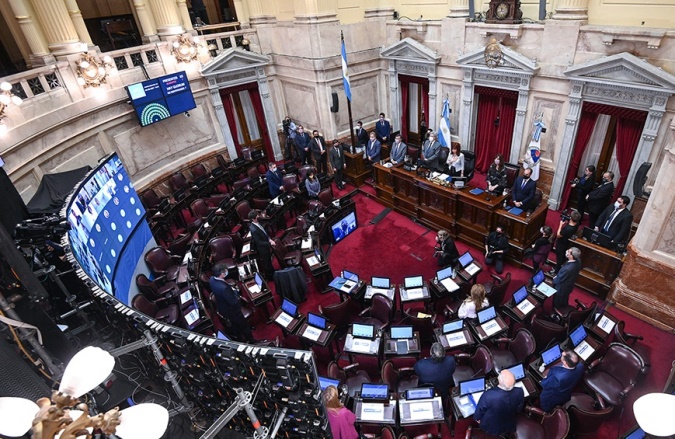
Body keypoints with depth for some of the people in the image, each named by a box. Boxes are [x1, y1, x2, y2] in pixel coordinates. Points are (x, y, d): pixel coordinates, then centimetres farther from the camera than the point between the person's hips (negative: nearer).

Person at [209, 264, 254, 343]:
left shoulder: (211, 279, -17)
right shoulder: (224, 288, -43)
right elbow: (234, 302, -33)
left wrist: (230, 289, -6)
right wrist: (234, 292, -17)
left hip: (221, 308, 8)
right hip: (231, 311, -8)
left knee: (234, 323, 33)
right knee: (243, 325, 18)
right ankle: (250, 341, 40)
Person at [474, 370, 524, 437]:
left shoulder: (488, 395, -40)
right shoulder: (519, 392, -31)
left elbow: (480, 410, -17)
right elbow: (518, 409, -7)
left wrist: (477, 418, 5)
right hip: (509, 427, 3)